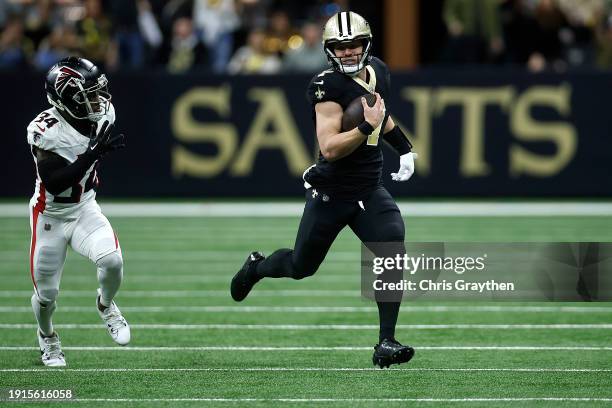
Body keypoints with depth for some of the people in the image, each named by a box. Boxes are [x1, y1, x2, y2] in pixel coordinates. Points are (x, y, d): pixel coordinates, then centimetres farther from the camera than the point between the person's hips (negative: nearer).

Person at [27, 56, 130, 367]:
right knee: (46, 294, 7)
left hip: (85, 209, 4)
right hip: (51, 215, -4)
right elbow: (54, 183, -34)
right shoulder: (45, 131, -28)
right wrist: (92, 154, -39)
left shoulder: (101, 117, -10)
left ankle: (106, 305, 10)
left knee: (112, 260, -24)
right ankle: (47, 336, 42)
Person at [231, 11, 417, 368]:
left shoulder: (378, 72, 4)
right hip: (331, 192, -5)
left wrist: (404, 147, 16)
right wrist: (366, 127, -33)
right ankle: (257, 267, 48)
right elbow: (329, 149, -25)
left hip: (370, 191, 5)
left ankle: (387, 343, -12)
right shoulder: (328, 86, -18)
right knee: (301, 267, 12)